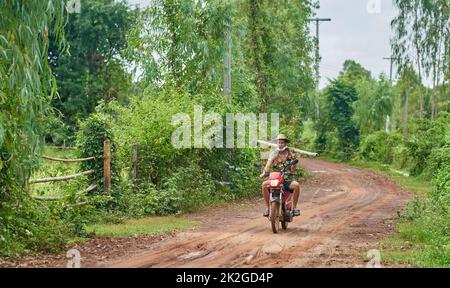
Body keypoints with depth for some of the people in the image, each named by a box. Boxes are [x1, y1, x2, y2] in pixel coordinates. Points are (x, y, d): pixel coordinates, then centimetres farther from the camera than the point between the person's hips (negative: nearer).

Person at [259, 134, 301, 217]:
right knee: (264, 184, -27)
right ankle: (267, 208, -16)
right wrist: (265, 172, -24)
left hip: (288, 178, -1)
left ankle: (295, 207, -16)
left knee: (296, 185, -32)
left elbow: (293, 169, -1)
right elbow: (268, 164, -5)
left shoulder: (290, 153, 6)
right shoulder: (274, 153, 10)